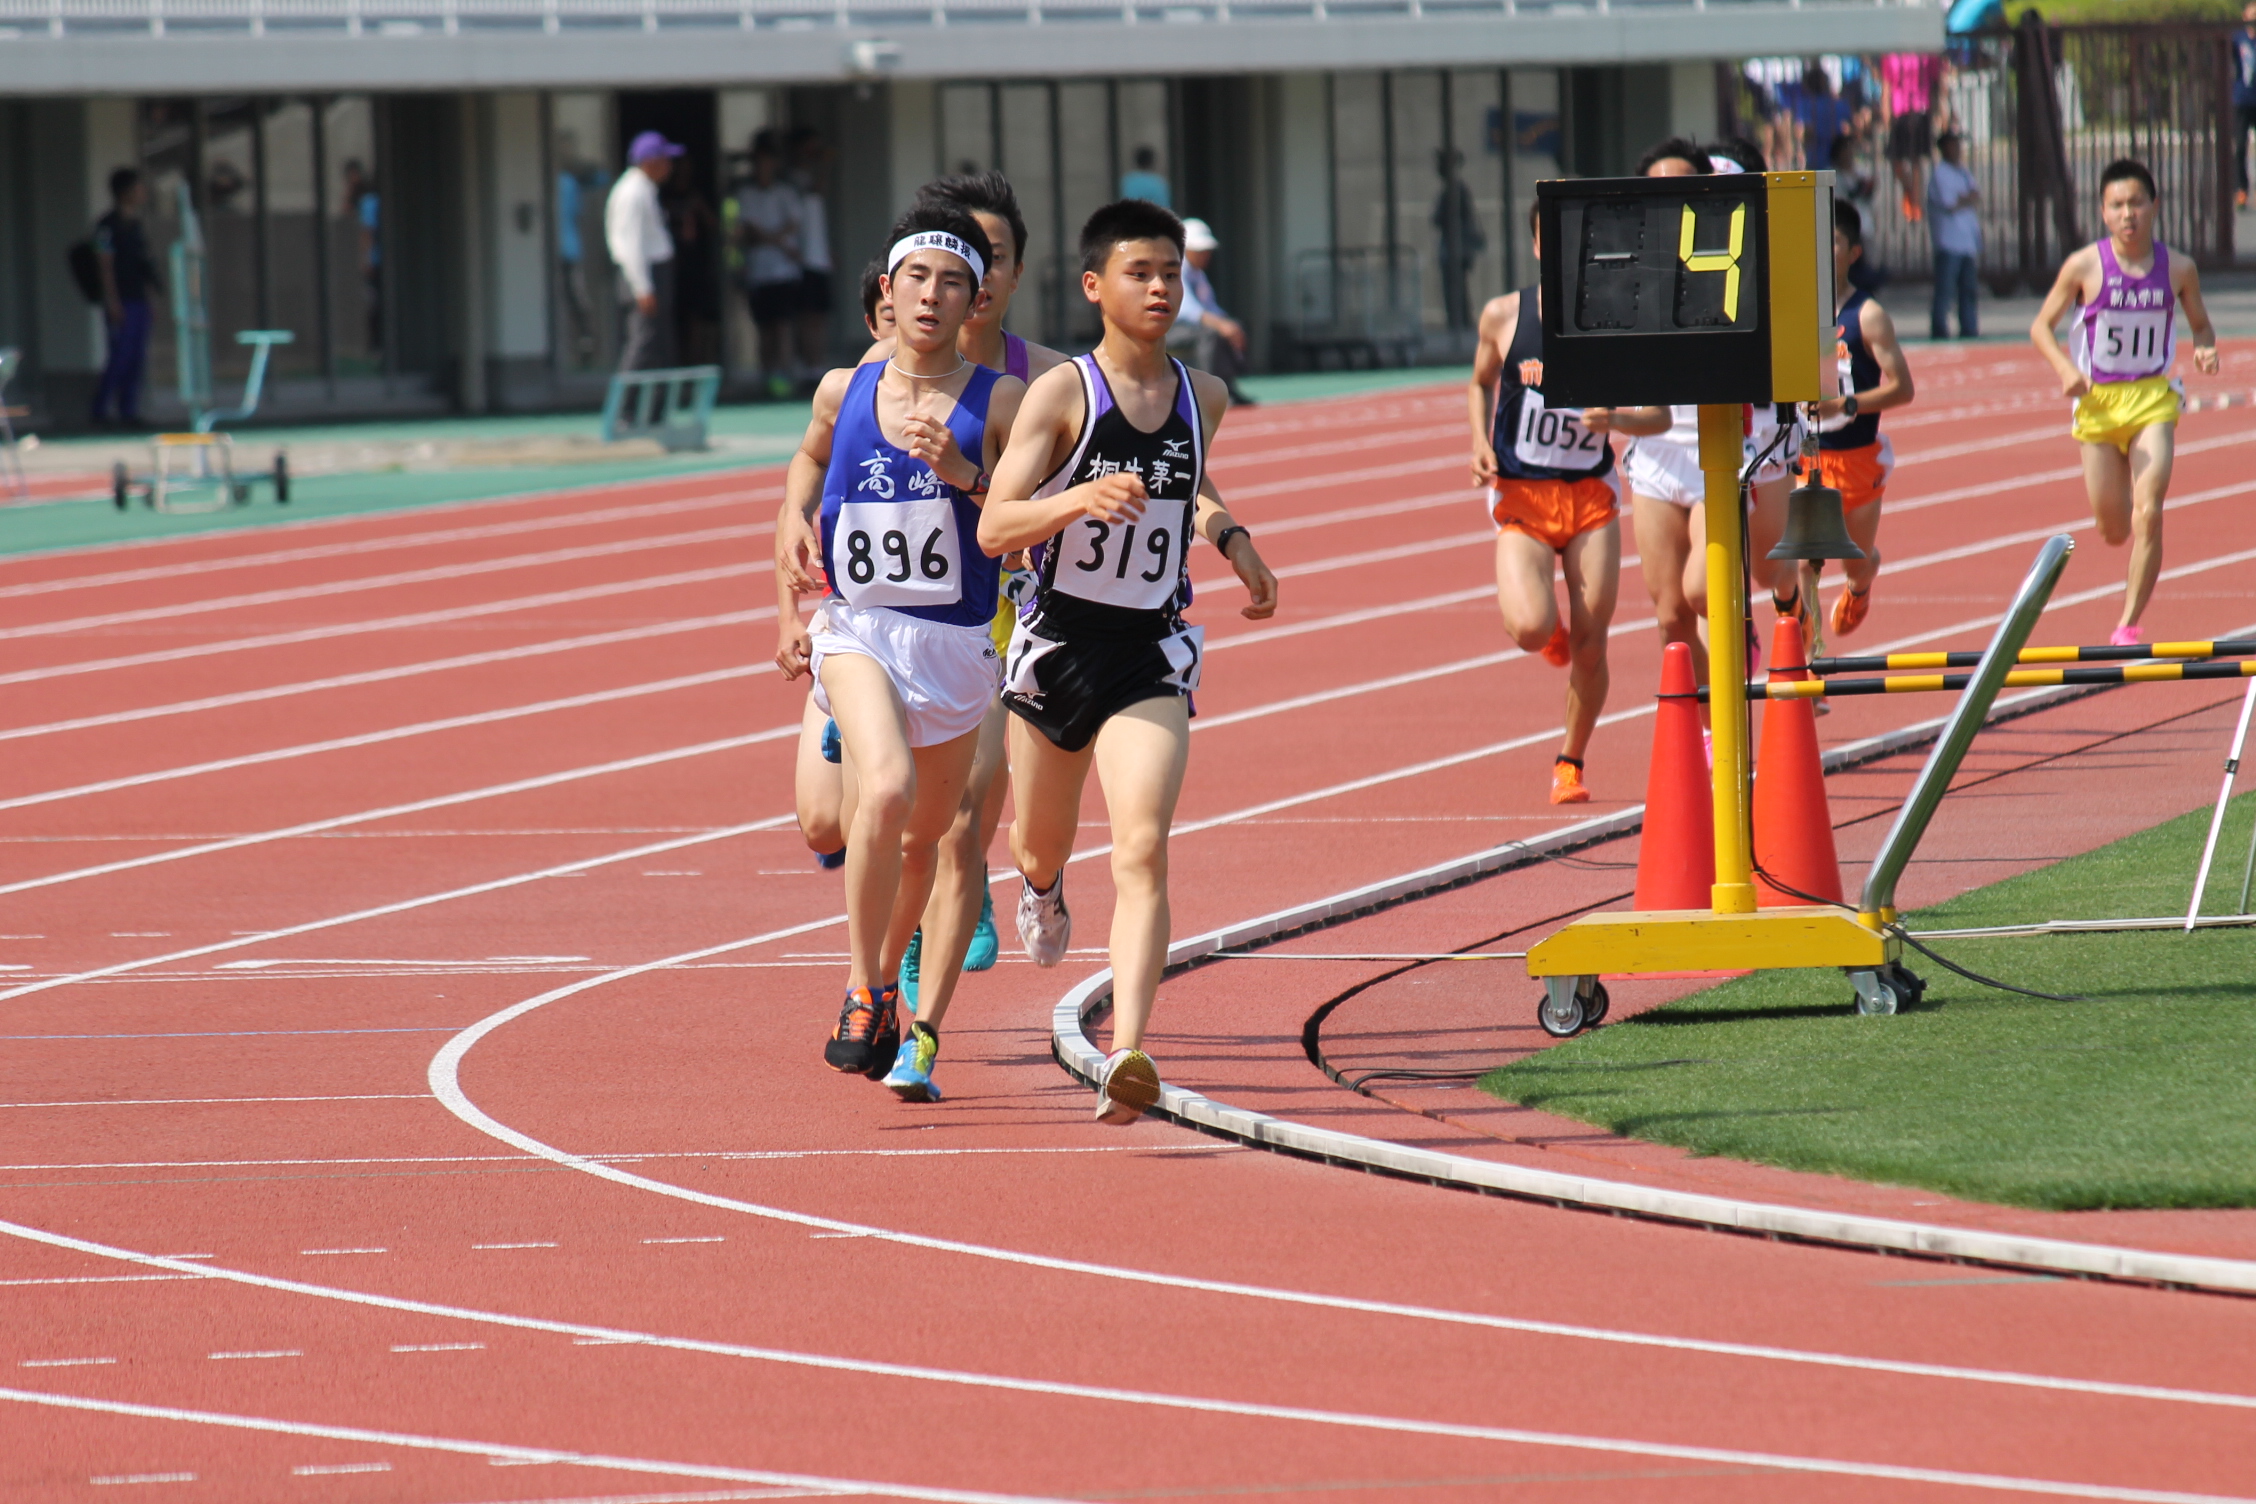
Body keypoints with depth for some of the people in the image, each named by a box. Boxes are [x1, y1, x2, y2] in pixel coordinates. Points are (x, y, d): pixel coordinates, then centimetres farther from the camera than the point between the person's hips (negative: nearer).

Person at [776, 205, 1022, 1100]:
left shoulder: (998, 404, -6)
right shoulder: (844, 393, 1)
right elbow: (811, 457, 24)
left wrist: (964, 474, -23)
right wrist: (796, 519, 4)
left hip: (956, 645, 1)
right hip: (857, 631, -1)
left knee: (925, 833, 17)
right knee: (885, 789, -28)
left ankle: (889, 969, 46)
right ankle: (861, 993, -16)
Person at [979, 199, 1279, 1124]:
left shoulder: (1202, 397, 2)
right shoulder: (1062, 394, -12)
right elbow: (993, 528, -19)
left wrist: (1232, 539, 8)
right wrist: (1078, 499, -36)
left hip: (1152, 657, 1)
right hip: (1057, 643, -1)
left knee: (1142, 851, -20)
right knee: (1041, 846, 20)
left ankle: (1126, 1057, -29)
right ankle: (1042, 890, 61)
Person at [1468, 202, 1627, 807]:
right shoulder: (1503, 317, -2)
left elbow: (1654, 410, 0)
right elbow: (1481, 383, 16)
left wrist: (1617, 416, -21)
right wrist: (1481, 444, -1)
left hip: (1592, 492, 1)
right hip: (1521, 496, -1)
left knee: (1590, 645, 0)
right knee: (1530, 628, -22)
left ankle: (1571, 759, 24)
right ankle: (1550, 631, 18)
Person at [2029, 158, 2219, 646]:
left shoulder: (2178, 269, -3)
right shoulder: (2084, 267, -7)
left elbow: (2200, 324, 11)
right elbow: (2041, 326, 0)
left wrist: (2205, 349, -12)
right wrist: (2064, 368, -19)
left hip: (2153, 401, 0)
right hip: (2098, 402, 0)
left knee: (2148, 516, -16)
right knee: (2114, 530, 7)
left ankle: (2129, 624, -6)